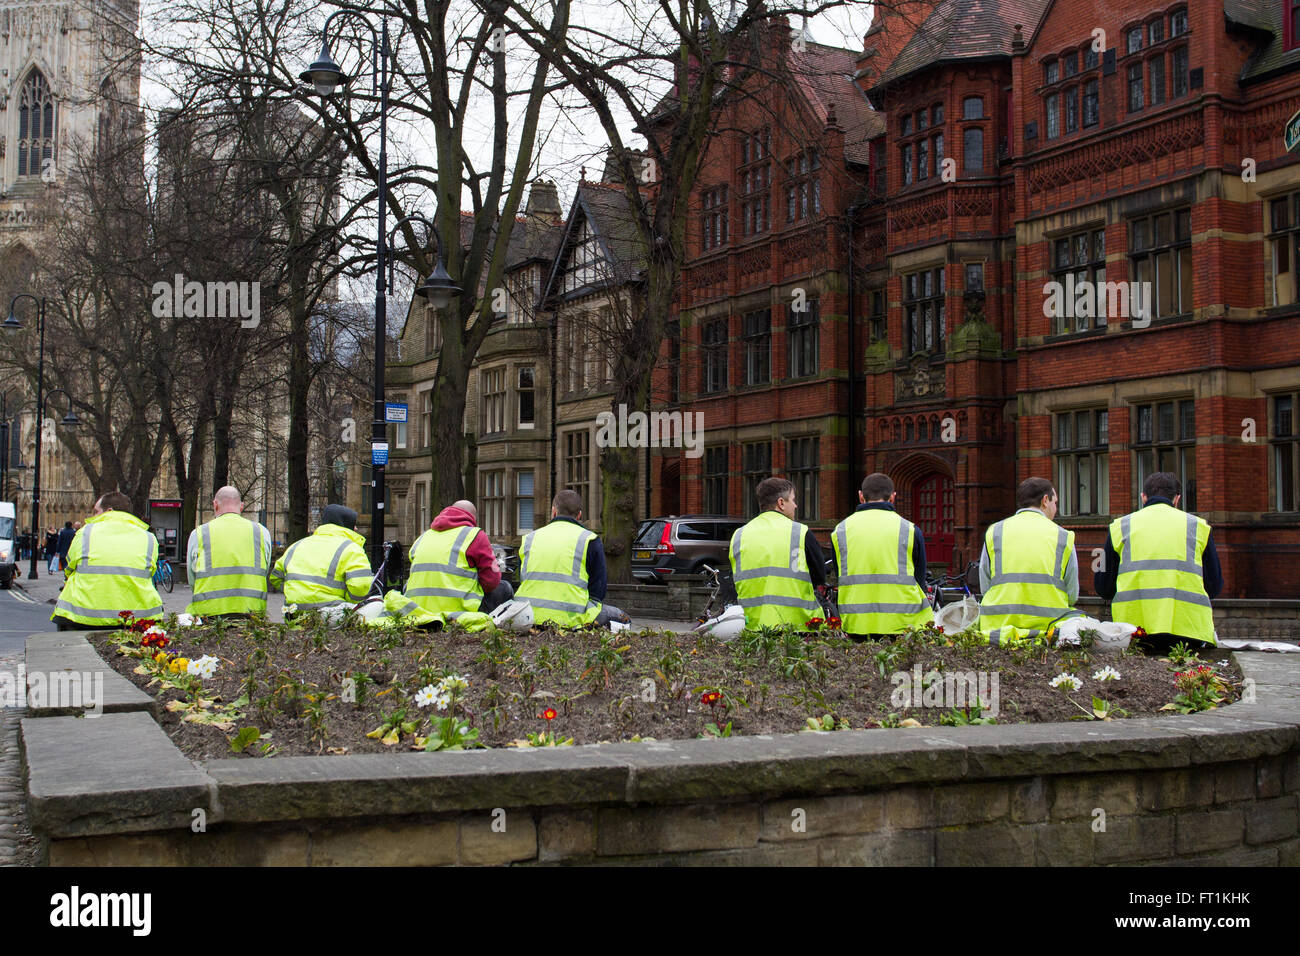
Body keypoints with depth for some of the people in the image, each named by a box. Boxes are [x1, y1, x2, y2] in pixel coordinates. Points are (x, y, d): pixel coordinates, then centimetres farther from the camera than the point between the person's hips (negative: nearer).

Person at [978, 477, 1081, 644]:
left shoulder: (993, 533, 9)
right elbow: (1072, 595, 8)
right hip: (1048, 623, -1)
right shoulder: (1064, 537, 7)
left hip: (999, 621, 1)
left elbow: (985, 587, 6)